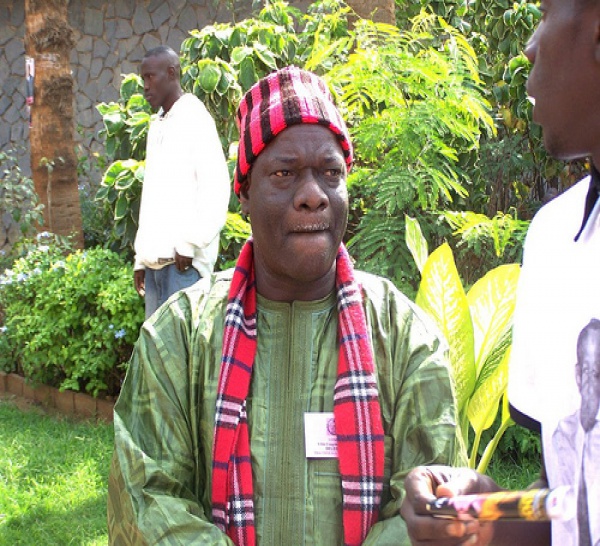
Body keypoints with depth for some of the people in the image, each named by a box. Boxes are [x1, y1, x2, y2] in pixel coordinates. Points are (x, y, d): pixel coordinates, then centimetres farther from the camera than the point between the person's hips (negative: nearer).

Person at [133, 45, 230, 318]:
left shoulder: (195, 119, -4)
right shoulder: (157, 126, 20)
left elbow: (216, 188, -12)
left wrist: (191, 243, -16)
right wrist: (141, 258, 16)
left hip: (182, 260, -8)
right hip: (154, 260, 8)